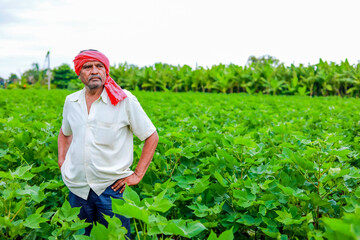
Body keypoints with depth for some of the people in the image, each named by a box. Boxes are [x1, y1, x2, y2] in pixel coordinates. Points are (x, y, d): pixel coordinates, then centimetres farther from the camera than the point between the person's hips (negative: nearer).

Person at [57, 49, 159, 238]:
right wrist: (62, 161, 10)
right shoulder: (71, 102, 5)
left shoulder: (125, 101, -9)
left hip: (111, 187, -4)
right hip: (76, 188, 4)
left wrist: (137, 175, -7)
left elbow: (152, 137, -3)